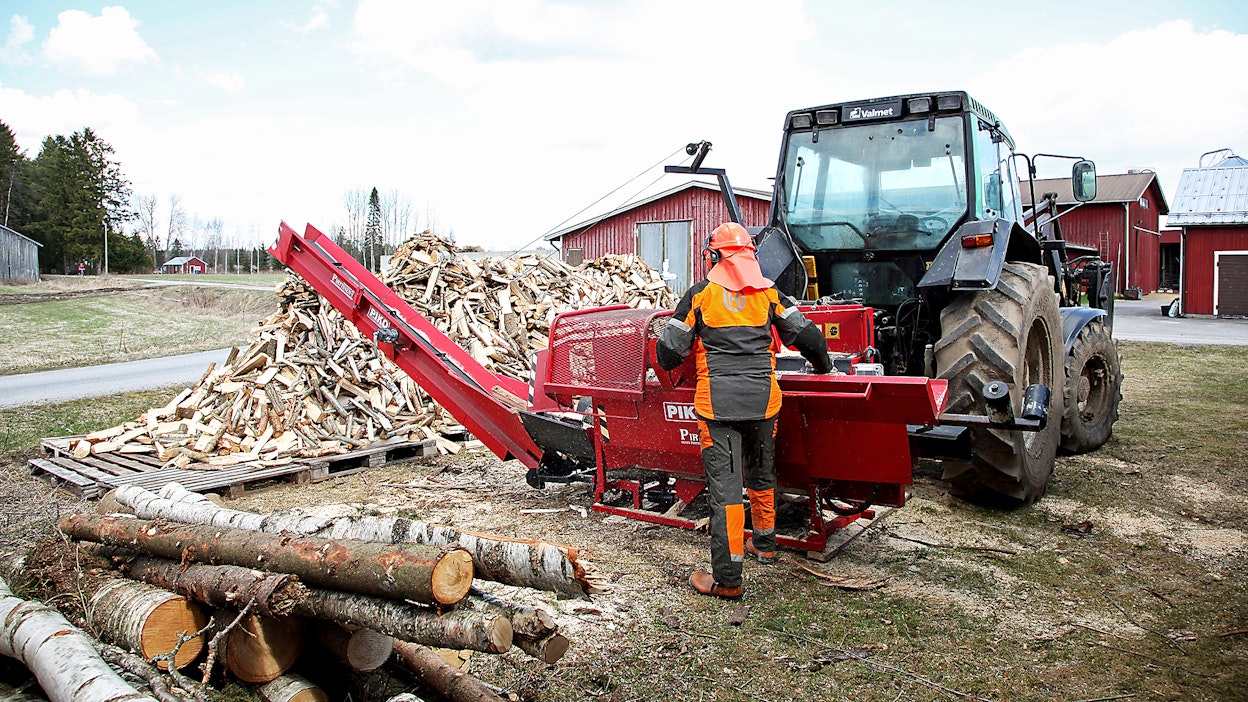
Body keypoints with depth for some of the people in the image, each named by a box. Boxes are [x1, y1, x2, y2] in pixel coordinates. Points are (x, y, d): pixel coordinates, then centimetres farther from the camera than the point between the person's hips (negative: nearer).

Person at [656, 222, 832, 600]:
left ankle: (726, 578, -2)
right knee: (761, 474, 22)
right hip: (763, 399, 4)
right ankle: (764, 544, 42)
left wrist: (668, 363, 26)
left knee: (724, 485, -4)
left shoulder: (700, 294, 1)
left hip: (717, 402, -3)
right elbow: (807, 335, 8)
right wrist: (823, 367, 27)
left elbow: (670, 350, 3)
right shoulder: (768, 292, 7)